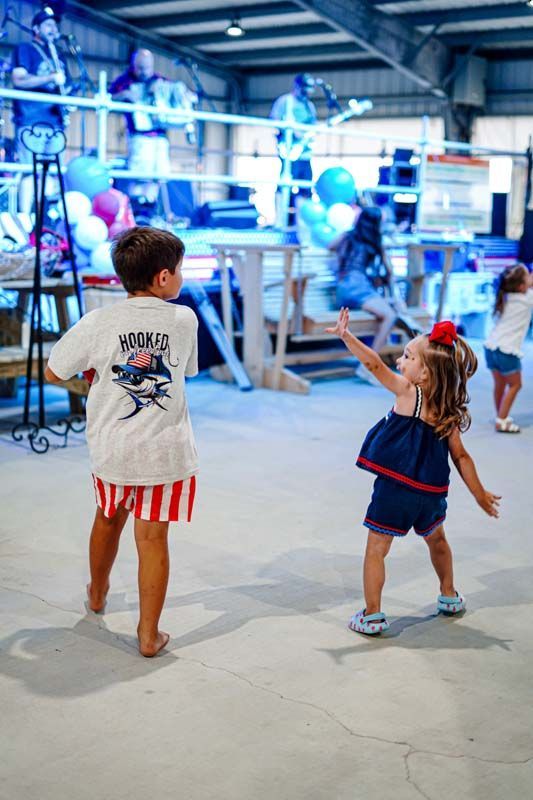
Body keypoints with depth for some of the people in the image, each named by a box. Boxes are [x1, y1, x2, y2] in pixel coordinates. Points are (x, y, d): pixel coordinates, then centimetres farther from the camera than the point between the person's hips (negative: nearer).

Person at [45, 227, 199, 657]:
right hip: (166, 450, -1)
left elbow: (53, 372, 0)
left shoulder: (98, 323, -9)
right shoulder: (184, 320, -6)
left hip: (112, 448, 2)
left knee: (109, 518, 25)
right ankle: (149, 633, 10)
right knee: (153, 537, 5)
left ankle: (98, 593, 49)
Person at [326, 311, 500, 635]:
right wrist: (481, 494, 12)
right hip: (432, 492, 6)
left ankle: (372, 615, 7)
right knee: (436, 540, 30)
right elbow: (461, 457, 3)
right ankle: (450, 597, 45)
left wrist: (346, 335, -20)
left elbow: (374, 363, -21)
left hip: (395, 489, -5)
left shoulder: (408, 392, -12)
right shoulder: (448, 410, 1)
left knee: (377, 548, 6)